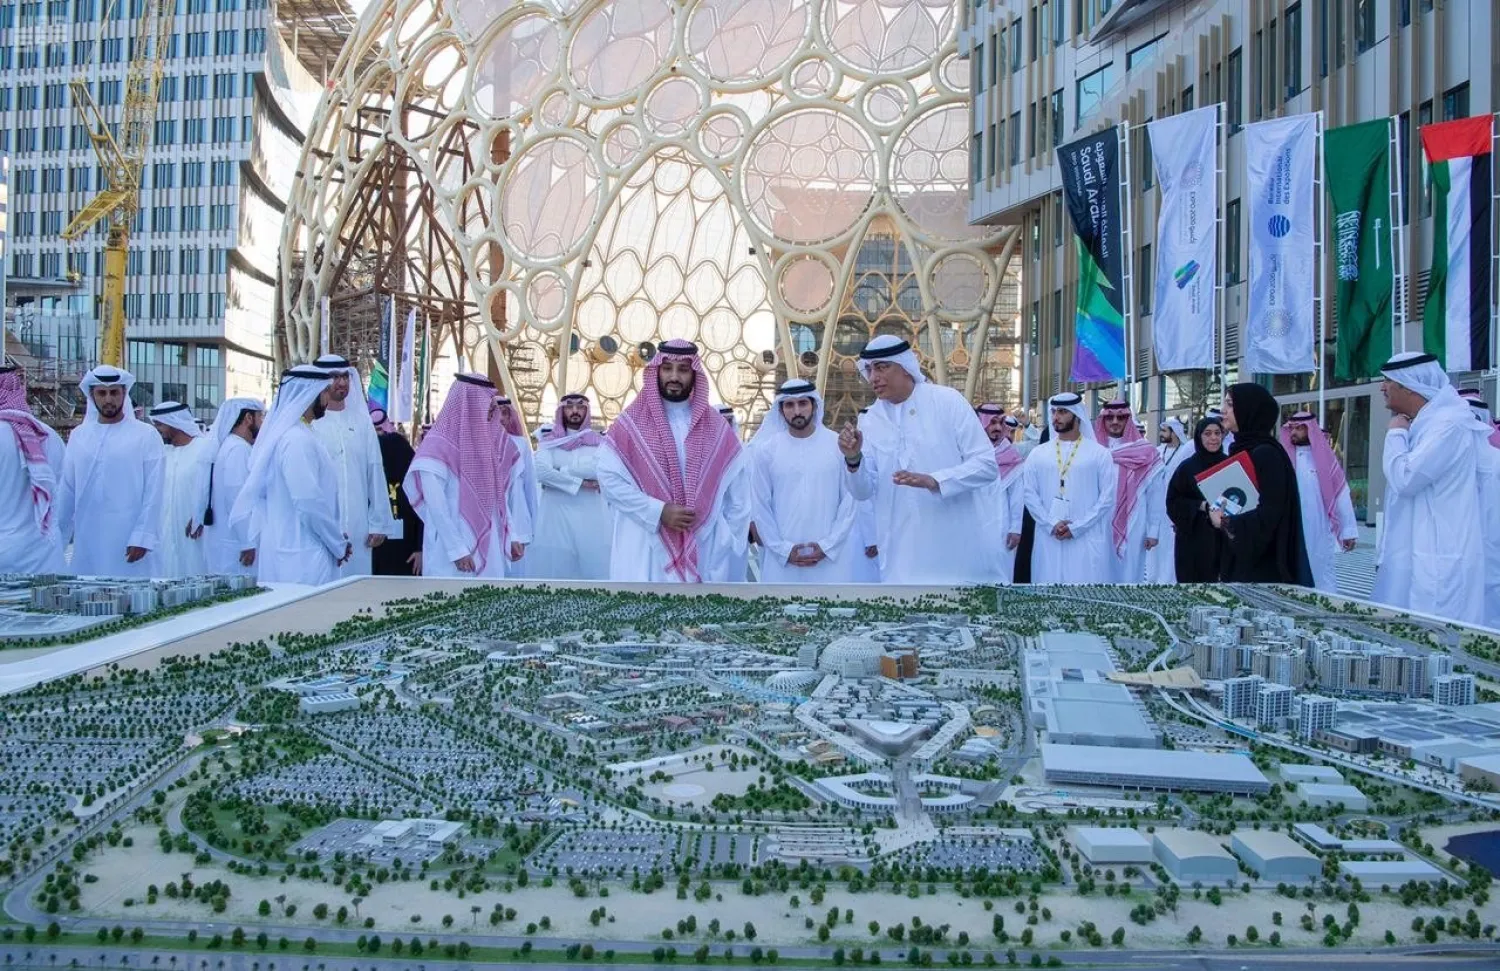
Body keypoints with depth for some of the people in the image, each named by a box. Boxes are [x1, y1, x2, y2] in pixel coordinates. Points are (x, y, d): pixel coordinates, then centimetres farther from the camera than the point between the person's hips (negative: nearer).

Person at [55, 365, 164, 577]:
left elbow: (153, 491, -5)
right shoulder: (78, 435, 9)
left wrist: (143, 537, -11)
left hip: (128, 540, -3)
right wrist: (56, 535, 12)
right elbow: (66, 489, 12)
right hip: (87, 541, 4)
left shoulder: (146, 435, -1)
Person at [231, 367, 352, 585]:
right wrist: (339, 544, -8)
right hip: (302, 557, -9)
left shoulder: (284, 433, 13)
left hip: (286, 548, 9)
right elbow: (310, 504, -20)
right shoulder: (299, 440, -15)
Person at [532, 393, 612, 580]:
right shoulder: (549, 441, 10)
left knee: (593, 566, -3)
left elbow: (603, 470, -10)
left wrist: (562, 470, -5)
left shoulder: (599, 442, 10)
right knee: (556, 569, -3)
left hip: (591, 515, 0)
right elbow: (541, 471, -8)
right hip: (556, 515, 0)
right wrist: (580, 482, -11)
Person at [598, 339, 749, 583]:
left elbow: (737, 491, 10)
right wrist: (658, 511, -12)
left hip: (702, 551, 2)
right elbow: (609, 479, -4)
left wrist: (730, 543, 5)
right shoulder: (630, 423, 1)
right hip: (644, 554, -2)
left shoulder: (717, 428, 8)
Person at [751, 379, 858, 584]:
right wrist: (784, 549, -4)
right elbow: (760, 506, 3)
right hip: (782, 557, 0)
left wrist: (828, 545, -6)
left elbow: (850, 500, 0)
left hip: (832, 555, 0)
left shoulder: (839, 444, 1)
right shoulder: (765, 450, 2)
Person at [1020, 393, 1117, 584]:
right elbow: (1030, 494, 5)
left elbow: (1107, 497, -2)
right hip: (1049, 539, 2)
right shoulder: (1038, 454, 10)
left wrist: (1077, 527, -9)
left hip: (1088, 539, -2)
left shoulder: (1099, 453, 3)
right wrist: (1051, 524, -8)